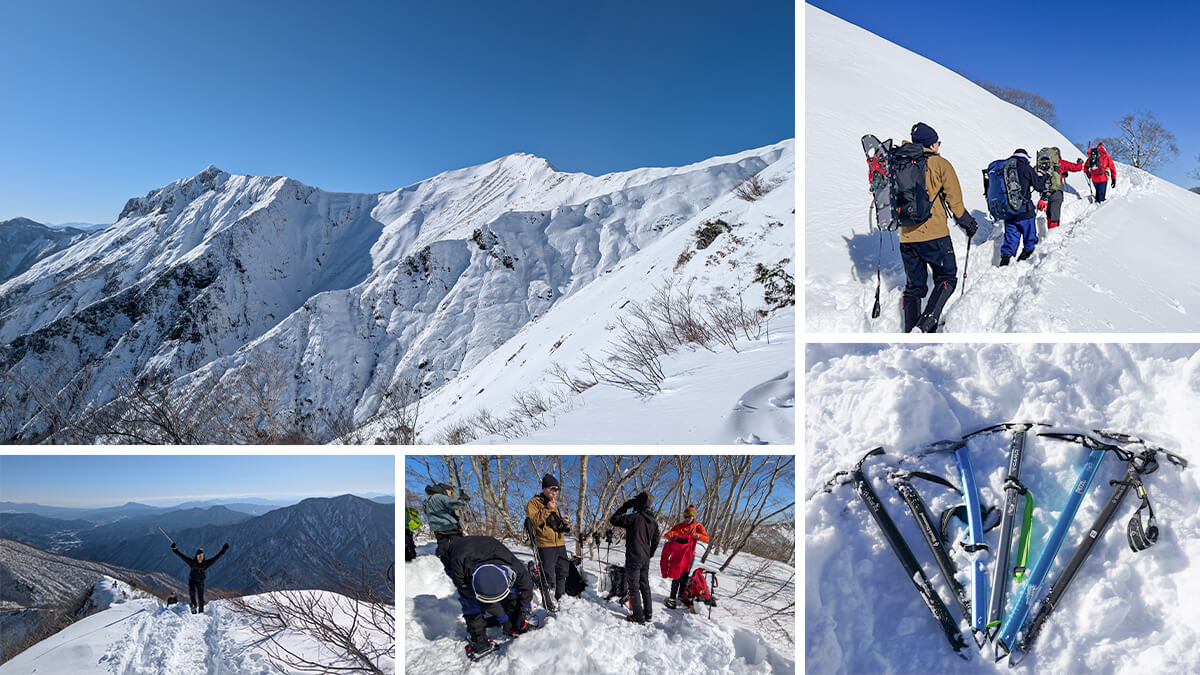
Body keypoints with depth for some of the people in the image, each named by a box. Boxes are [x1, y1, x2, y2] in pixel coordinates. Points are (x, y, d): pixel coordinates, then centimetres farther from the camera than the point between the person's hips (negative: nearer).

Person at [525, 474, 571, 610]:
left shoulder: (554, 503, 19)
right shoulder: (534, 502, -4)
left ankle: (560, 597, 27)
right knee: (548, 574, -6)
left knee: (562, 572, 14)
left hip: (560, 543, 8)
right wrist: (547, 509, -23)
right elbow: (534, 521, -17)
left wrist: (563, 523, 7)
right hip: (545, 545, -7)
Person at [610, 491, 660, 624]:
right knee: (645, 586, 17)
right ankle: (648, 614, 24)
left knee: (634, 587, 0)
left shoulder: (634, 518, -17)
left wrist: (624, 507, -2)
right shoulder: (654, 522, 7)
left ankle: (639, 617, 1)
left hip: (633, 557, -7)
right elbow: (655, 541, 15)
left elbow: (613, 520, -9)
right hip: (645, 558, 7)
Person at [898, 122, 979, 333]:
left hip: (907, 236, 4)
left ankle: (910, 330, 4)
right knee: (946, 277, 7)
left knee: (914, 285, 12)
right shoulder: (940, 164, -1)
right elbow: (954, 199, -2)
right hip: (934, 234, -4)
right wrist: (967, 222, 8)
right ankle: (927, 322, -13)